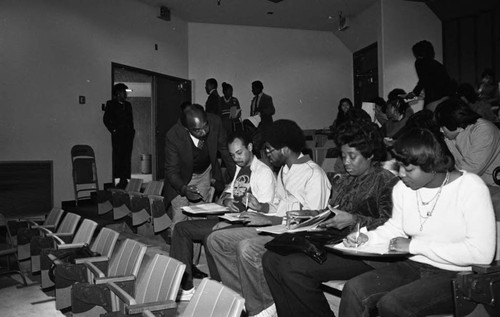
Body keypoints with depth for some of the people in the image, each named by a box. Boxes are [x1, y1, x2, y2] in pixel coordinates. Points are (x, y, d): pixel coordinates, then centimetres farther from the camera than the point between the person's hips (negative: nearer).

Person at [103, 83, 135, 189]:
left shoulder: (128, 105, 19)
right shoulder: (111, 104, 3)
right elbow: (106, 119, -1)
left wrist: (131, 130, 10)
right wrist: (113, 130, -6)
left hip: (128, 135, 5)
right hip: (118, 135, -5)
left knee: (127, 158, 2)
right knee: (117, 158, -7)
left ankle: (125, 179, 5)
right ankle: (119, 180, -6)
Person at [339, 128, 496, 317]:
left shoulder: (471, 188, -14)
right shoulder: (402, 188, 4)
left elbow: (482, 253, -21)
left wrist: (415, 245, -18)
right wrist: (368, 238, -1)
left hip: (459, 275, -5)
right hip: (415, 267, 6)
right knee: (354, 289, -18)